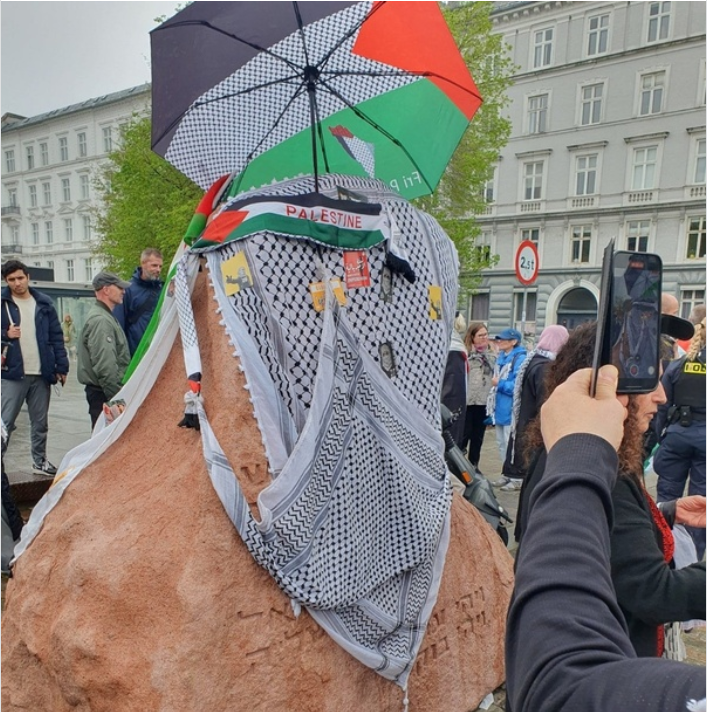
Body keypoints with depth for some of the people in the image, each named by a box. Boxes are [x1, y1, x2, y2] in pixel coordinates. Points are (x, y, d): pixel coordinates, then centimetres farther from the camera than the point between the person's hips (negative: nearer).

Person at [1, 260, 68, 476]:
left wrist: (62, 367, 2)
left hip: (41, 374, 3)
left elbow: (56, 336, 7)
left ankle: (40, 461, 26)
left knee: (40, 422, 13)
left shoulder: (43, 303, 7)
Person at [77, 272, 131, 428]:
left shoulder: (105, 316, 17)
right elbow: (105, 366, -24)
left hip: (108, 392, 11)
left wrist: (118, 393, 20)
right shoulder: (100, 320, -17)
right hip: (104, 393, -11)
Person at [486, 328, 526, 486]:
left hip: (512, 411, -9)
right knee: (501, 443, 17)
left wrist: (500, 383, -15)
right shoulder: (501, 357, 13)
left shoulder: (520, 359, -15)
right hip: (500, 408, 9)